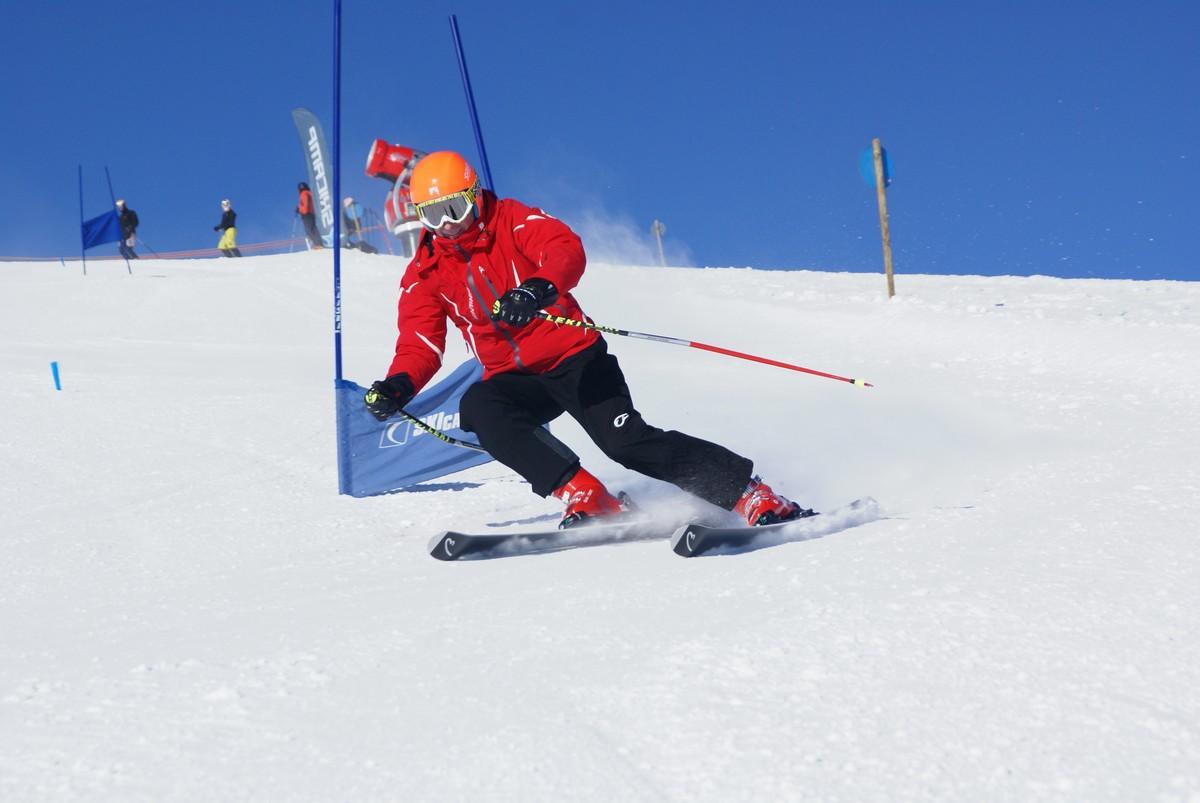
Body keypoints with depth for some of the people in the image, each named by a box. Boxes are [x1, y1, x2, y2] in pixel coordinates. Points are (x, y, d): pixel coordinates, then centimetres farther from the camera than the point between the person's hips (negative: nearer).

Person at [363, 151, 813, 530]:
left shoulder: (512, 222, -4)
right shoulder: (425, 274, 7)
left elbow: (567, 250, -22)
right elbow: (421, 343, 2)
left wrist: (539, 288, -45)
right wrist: (398, 385, -20)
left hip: (573, 358, -4)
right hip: (514, 379, 4)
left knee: (627, 441, -21)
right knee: (477, 407, -29)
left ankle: (754, 497, -15)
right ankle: (583, 497, -28)